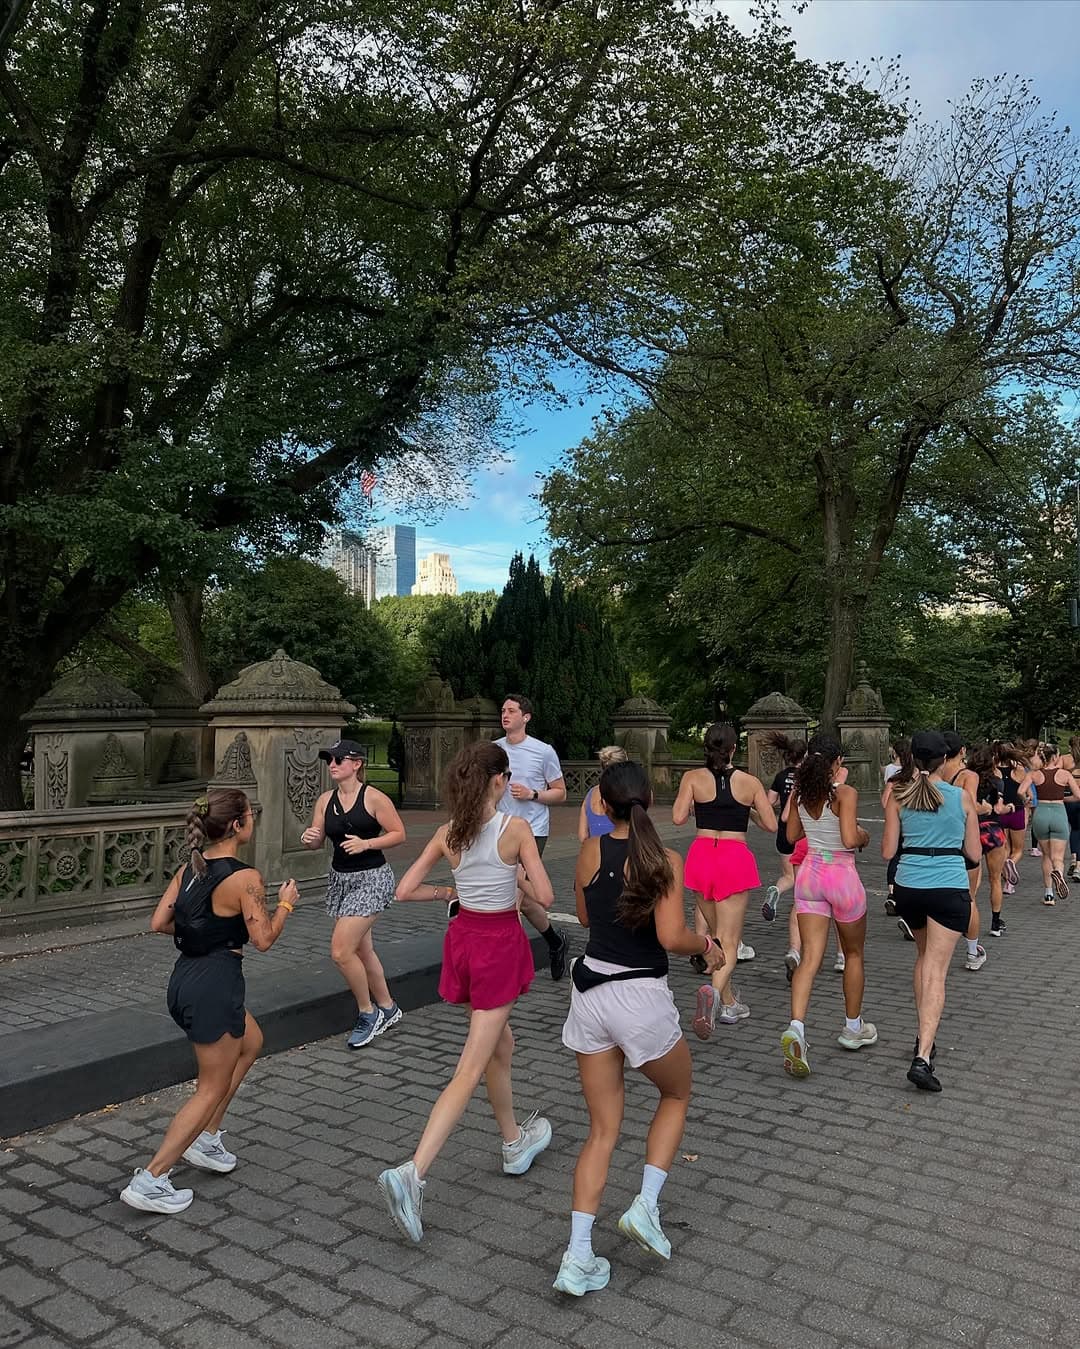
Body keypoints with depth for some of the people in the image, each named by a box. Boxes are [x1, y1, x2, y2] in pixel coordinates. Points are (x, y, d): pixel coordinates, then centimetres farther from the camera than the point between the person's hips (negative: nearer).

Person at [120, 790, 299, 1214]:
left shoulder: (189, 869, 3)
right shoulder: (244, 878, -19)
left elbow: (158, 922, 4)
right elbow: (263, 940, -15)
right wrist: (286, 904, 0)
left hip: (184, 977, 9)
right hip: (216, 984, -9)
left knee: (251, 1042, 28)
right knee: (213, 1088, 8)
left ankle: (206, 1139, 31)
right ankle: (149, 1180, 10)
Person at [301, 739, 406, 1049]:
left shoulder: (374, 798, -13)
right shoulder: (325, 800, 4)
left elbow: (399, 834, -10)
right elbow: (318, 840, 8)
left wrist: (366, 843, -22)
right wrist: (309, 838, -14)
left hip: (371, 878, -7)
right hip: (340, 878, 7)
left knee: (341, 951, -14)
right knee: (362, 949, 16)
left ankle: (368, 1013, 9)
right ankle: (387, 1008, 35)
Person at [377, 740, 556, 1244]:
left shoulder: (447, 833, -3)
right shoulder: (516, 829, -16)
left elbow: (405, 890, -2)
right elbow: (544, 898, -16)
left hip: (463, 936, 6)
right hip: (501, 943, -6)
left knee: (501, 1045, 25)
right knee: (470, 1070, -3)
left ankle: (515, 1144, 42)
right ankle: (412, 1174, -11)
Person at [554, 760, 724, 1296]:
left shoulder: (591, 851, -2)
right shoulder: (666, 860, -13)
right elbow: (671, 937, -21)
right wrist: (707, 946, -3)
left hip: (590, 990, 4)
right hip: (642, 998, -3)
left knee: (603, 1130, 14)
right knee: (676, 1095, 26)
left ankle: (578, 1258, 10)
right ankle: (646, 1206, 16)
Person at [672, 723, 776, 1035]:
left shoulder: (693, 778, -3)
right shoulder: (749, 782, -1)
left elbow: (678, 818, -9)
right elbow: (771, 825, 2)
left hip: (702, 855, 2)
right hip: (735, 859, -2)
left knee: (716, 935, 19)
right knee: (728, 941, -2)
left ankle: (729, 1003, 27)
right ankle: (714, 991, -29)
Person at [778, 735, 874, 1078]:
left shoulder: (800, 792, 1)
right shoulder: (845, 793, -15)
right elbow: (850, 840, -23)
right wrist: (864, 836, -2)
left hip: (809, 874, 4)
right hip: (842, 876, -4)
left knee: (810, 957, 0)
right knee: (853, 954, 18)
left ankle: (796, 1026, -21)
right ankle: (853, 1028, 31)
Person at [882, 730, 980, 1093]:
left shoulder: (898, 796, -2)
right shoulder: (962, 798, -3)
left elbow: (887, 851, 0)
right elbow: (973, 853, 4)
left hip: (908, 887, 2)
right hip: (950, 889, -2)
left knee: (924, 957, 25)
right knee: (936, 971, -3)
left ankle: (924, 1038, 28)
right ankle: (923, 1057, -13)